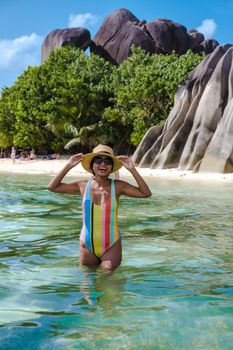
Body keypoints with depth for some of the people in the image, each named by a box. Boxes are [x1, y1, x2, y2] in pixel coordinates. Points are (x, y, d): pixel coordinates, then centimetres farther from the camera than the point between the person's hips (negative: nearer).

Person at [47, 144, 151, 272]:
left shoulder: (118, 186, -8)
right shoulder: (83, 185, -5)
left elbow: (146, 193, -17)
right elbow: (52, 187, -3)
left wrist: (132, 169, -21)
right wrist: (68, 166, -10)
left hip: (111, 245, -1)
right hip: (87, 244, 2)